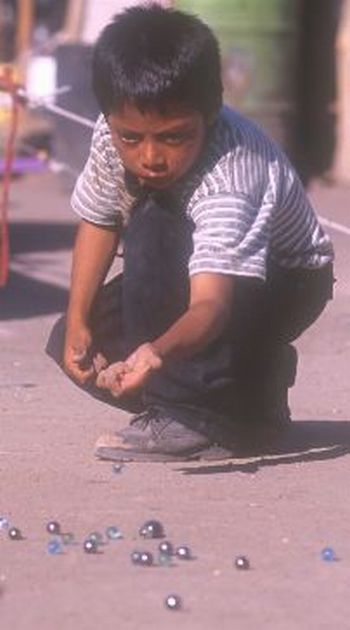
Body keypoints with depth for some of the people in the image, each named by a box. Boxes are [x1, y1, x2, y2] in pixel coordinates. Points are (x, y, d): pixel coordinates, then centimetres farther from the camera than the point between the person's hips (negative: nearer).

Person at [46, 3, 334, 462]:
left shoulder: (227, 182, -41)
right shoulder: (114, 137, -21)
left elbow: (212, 303, -53)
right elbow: (98, 222, -1)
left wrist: (158, 351, -73)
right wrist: (78, 321, -10)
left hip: (286, 284, -8)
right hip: (183, 270, 8)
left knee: (152, 223, -34)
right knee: (72, 347, -7)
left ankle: (190, 414, -25)